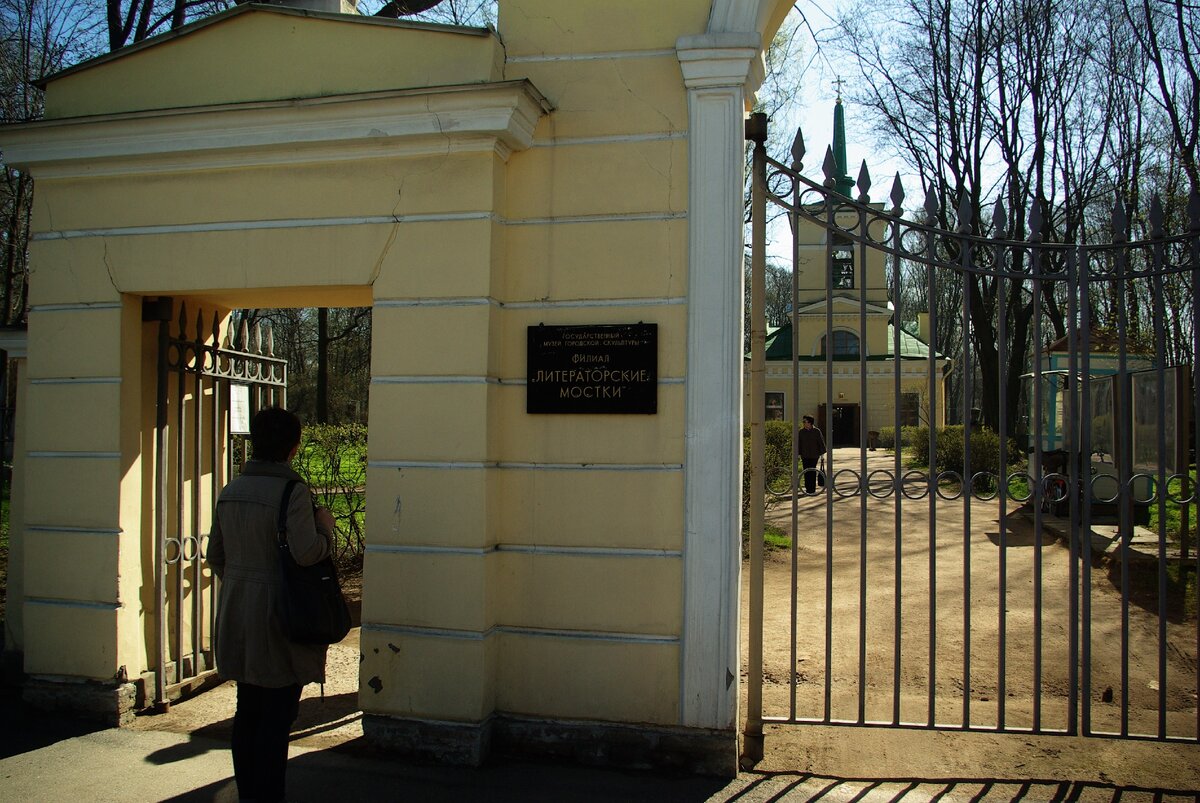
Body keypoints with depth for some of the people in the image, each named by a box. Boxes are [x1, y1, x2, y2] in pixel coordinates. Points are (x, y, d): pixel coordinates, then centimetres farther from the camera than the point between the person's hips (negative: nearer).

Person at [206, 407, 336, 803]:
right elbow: (305, 552, -27)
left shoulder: (230, 492, 5)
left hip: (238, 617, 7)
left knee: (247, 711, 17)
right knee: (276, 717, 3)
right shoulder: (292, 491, -16)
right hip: (279, 617, -7)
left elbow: (215, 555, 12)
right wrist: (325, 528, -8)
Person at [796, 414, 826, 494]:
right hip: (805, 455, 2)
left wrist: (822, 453, 2)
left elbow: (821, 442, 4)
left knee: (813, 472, 0)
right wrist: (798, 454, 5)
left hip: (814, 455, -2)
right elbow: (798, 443, 8)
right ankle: (808, 488, 7)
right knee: (806, 472, 0)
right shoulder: (801, 431, 4)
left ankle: (812, 489, 6)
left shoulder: (816, 431, -1)